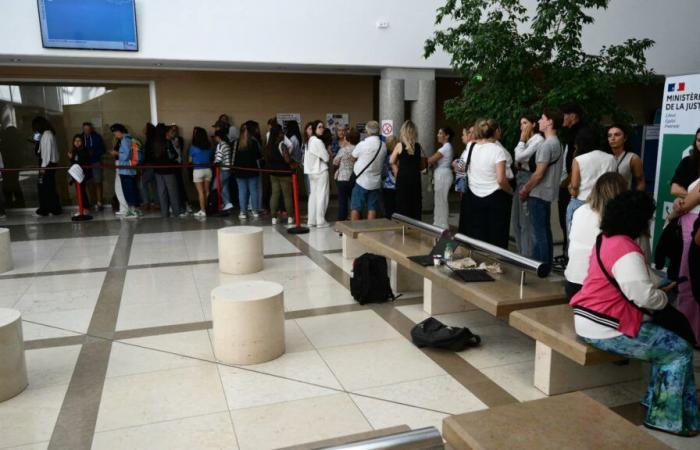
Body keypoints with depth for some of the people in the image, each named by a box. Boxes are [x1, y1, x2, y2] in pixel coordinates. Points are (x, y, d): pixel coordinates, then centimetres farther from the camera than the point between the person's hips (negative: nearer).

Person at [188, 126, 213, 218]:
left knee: (200, 192, 1)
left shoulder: (193, 147, -10)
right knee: (207, 191, 11)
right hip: (208, 169, 4)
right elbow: (210, 158, 9)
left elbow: (190, 160, -1)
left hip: (198, 170, -4)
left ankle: (202, 211, 1)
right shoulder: (209, 146, 0)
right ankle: (207, 209, 17)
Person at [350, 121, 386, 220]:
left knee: (355, 208, 4)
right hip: (375, 182, 4)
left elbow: (354, 157, 1)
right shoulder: (383, 146, -3)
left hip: (361, 181, -4)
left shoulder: (362, 144, -14)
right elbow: (383, 161, 7)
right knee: (372, 209, 9)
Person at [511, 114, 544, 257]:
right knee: (516, 222, 13)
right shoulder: (528, 141, 17)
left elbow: (520, 157, -14)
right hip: (520, 178, 10)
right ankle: (522, 254, 23)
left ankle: (528, 257, 1)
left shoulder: (538, 140, -9)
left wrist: (522, 140, -5)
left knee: (526, 222, -6)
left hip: (528, 179, -10)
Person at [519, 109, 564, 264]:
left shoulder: (547, 144, -17)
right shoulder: (557, 143, 13)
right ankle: (547, 263, 23)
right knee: (545, 232, 15)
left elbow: (539, 173, -19)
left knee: (540, 233, -5)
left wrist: (525, 190, -7)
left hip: (538, 194, -10)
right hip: (547, 194, 10)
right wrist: (528, 187, 12)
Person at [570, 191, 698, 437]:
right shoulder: (626, 251, -23)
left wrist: (658, 289, 9)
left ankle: (656, 403, 26)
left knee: (666, 340, 21)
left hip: (589, 319, 10)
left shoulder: (606, 239, 8)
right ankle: (667, 418, 12)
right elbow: (645, 297, -23)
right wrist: (665, 297, -2)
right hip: (607, 330, -10)